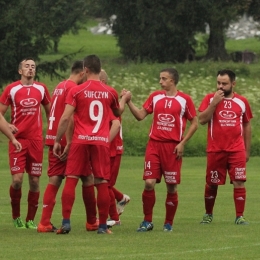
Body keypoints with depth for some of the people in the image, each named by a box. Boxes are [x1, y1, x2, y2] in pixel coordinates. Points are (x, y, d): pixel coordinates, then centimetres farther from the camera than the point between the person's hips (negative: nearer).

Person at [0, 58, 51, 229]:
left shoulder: (41, 89, 8)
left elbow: (49, 110, 20)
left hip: (36, 140, 3)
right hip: (18, 139, -2)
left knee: (34, 181, 2)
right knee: (17, 179, -12)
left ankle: (31, 219, 12)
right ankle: (16, 217, 7)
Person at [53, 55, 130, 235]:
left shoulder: (76, 91, -3)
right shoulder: (110, 92, 5)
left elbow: (65, 118, -7)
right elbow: (118, 112, 25)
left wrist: (58, 141, 2)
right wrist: (125, 99, 45)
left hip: (80, 141, -2)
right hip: (102, 142, 2)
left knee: (71, 180, 2)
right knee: (102, 183, 5)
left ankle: (66, 222, -5)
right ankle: (103, 225, 5)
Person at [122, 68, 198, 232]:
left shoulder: (184, 99, 0)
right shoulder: (155, 97, 10)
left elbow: (194, 123, 3)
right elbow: (140, 115, 10)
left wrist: (182, 143, -5)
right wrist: (129, 102, -3)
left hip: (173, 147, -2)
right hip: (154, 145, 2)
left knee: (172, 186, 2)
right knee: (149, 183, -8)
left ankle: (169, 223, 15)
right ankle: (147, 221, 4)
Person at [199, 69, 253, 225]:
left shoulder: (242, 101, 7)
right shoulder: (210, 99, 3)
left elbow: (247, 126, 13)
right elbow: (202, 120, -9)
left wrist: (247, 151, 12)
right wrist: (214, 102, -17)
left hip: (237, 151, 0)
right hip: (215, 150, 0)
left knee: (239, 182, -8)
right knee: (212, 183, 7)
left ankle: (240, 216, -4)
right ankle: (208, 214, 24)